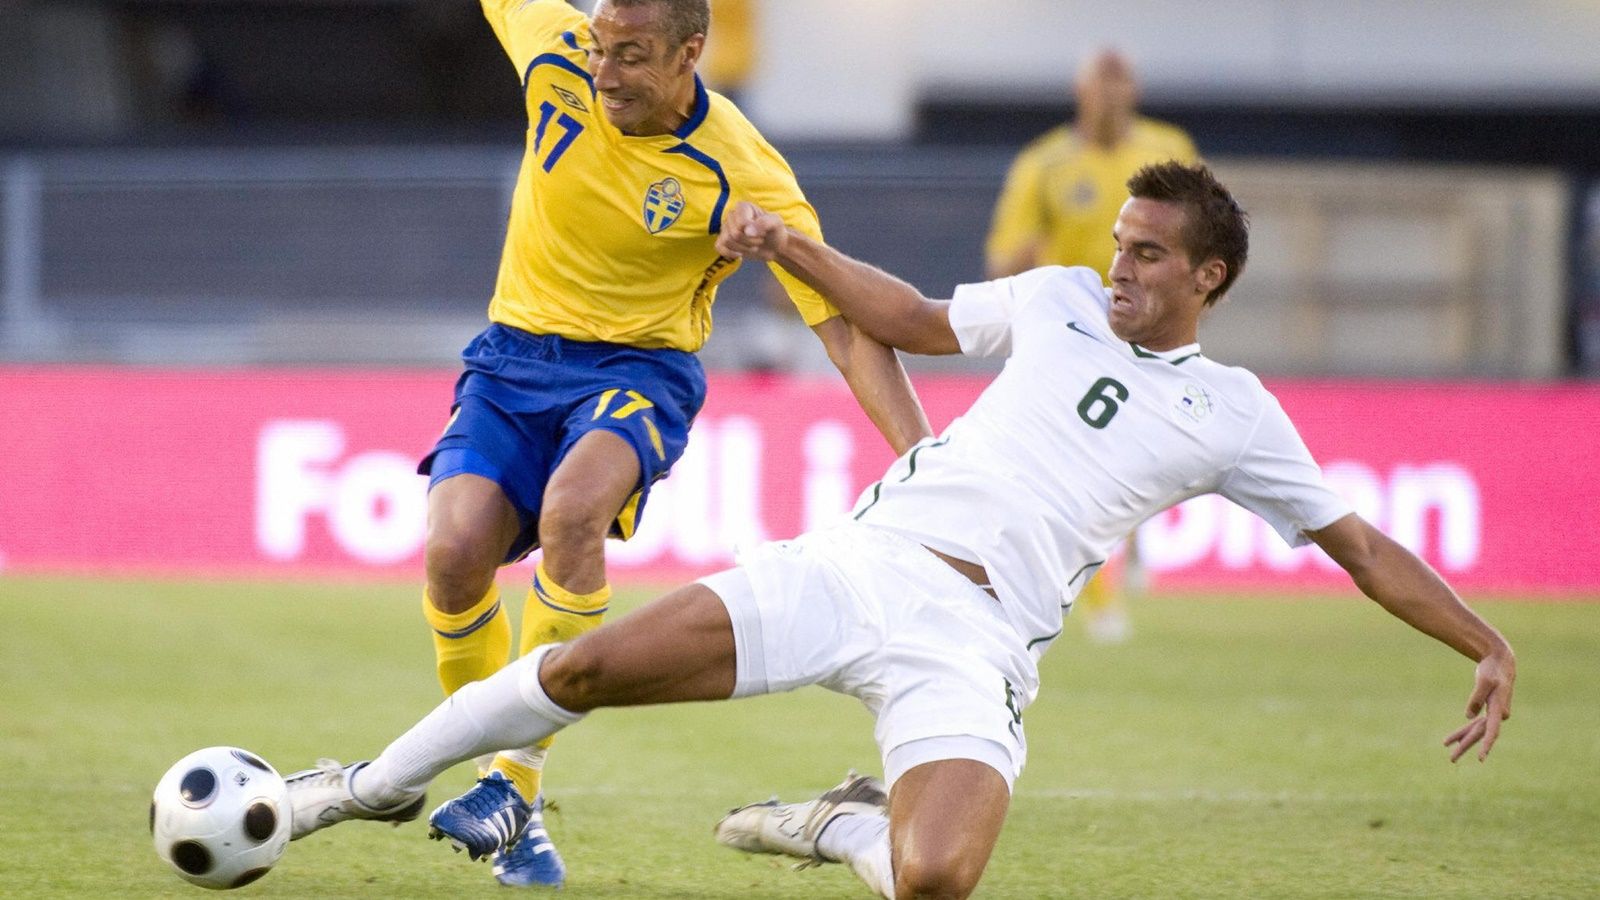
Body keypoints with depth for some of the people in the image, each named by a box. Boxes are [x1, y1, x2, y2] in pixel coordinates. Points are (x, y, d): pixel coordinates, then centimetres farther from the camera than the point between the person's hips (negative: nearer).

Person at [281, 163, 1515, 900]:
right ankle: (380, 784, 11)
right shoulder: (1062, 300, 17)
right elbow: (918, 320, 30)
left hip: (973, 636, -3)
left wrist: (1490, 646, 5)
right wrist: (792, 250, 21)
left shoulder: (1233, 412, 8)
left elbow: (1359, 546, 11)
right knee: (588, 668, -10)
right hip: (861, 562, 3)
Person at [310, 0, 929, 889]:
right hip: (516, 354, 3)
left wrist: (924, 462, -26)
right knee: (456, 546, -23)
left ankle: (517, 779, -27)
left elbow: (847, 324, -18)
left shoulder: (745, 176, -19)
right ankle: (491, 768, -2)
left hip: (640, 369, -3)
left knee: (572, 506, -36)